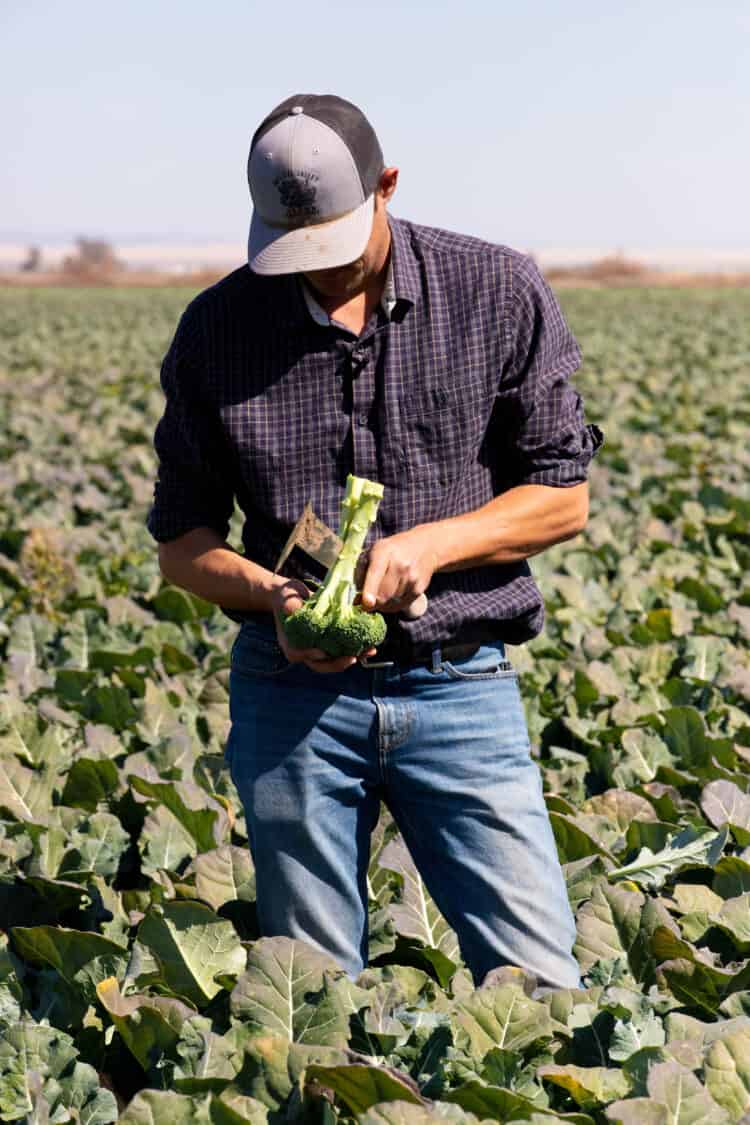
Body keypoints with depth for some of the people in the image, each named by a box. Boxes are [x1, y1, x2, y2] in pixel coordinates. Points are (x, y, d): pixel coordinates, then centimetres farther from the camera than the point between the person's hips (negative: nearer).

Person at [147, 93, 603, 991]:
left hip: (461, 688, -1)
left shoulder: (499, 293, -1)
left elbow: (563, 496, 3)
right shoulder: (216, 328, 2)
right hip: (293, 691, 1)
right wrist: (270, 596, -14)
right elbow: (180, 541, 7)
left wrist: (431, 543, -14)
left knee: (540, 986, -2)